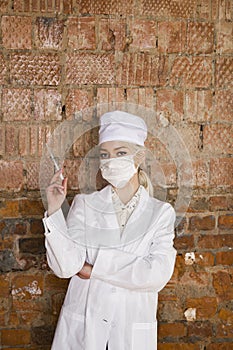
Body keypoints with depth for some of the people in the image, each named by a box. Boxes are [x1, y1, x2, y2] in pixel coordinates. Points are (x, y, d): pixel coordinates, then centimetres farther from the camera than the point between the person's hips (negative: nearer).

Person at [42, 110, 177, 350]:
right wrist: (54, 211, -19)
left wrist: (95, 269, -12)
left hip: (133, 328, 0)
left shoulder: (161, 212, -3)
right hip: (81, 324, 0)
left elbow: (158, 274, -14)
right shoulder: (84, 205, -3)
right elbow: (66, 267, -11)